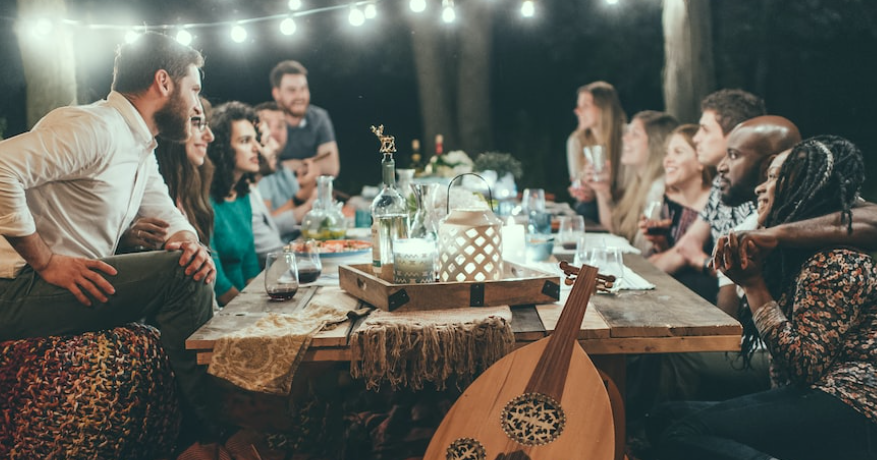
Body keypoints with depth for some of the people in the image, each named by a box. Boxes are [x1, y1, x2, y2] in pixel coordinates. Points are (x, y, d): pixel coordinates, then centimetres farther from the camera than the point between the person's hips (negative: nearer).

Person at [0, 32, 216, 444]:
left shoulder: (141, 148, 15)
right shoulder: (95, 128, -17)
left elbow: (169, 216, 17)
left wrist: (190, 243, -8)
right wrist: (47, 262, -25)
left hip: (80, 283, 10)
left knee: (196, 269, 6)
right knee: (181, 275, -21)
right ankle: (203, 426, -7)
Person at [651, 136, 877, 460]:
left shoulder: (837, 263, -13)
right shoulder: (799, 254, 16)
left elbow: (806, 366, -18)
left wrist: (754, 285, -13)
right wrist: (742, 277, 2)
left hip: (845, 414, -9)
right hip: (807, 399, 9)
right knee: (668, 416, -6)